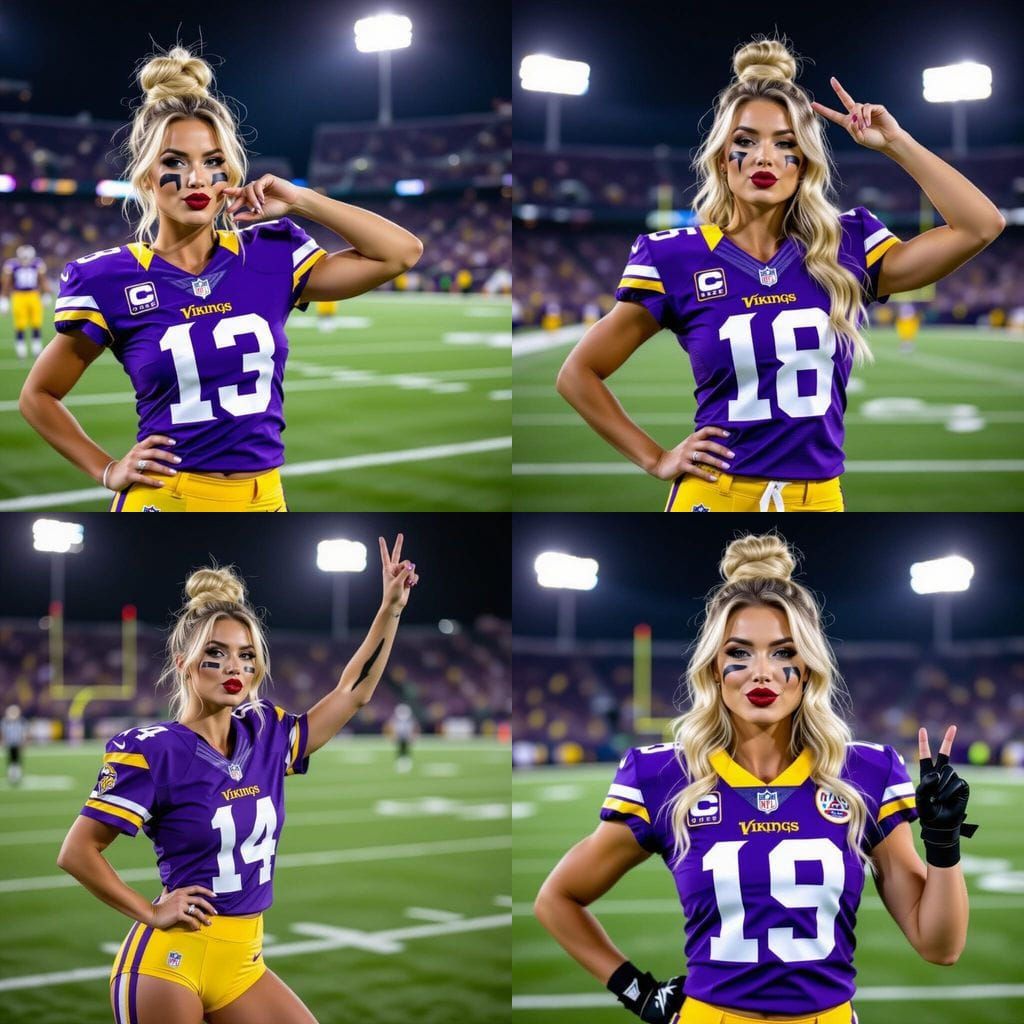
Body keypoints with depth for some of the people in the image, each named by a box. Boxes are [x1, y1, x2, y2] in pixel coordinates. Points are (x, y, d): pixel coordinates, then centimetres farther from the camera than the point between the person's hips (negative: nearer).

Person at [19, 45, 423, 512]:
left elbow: (402, 251, -1)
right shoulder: (111, 280, -5)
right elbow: (39, 395, 6)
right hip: (162, 501, -3)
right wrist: (108, 471, -2)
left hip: (263, 500, 3)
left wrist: (300, 200, -2)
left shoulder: (270, 256, 2)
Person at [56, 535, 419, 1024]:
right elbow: (77, 852, -11)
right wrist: (151, 912, -10)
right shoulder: (154, 750, -12)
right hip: (170, 960, -6)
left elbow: (351, 692, 13)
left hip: (243, 962, 6)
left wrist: (391, 608, 8)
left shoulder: (265, 736, 5)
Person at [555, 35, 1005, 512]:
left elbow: (981, 225, -5)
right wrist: (656, 459, -1)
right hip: (715, 496, -2)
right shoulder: (679, 259, -4)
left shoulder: (846, 249, 2)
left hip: (818, 499, 3)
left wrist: (895, 143, -4)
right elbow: (578, 374, 3)